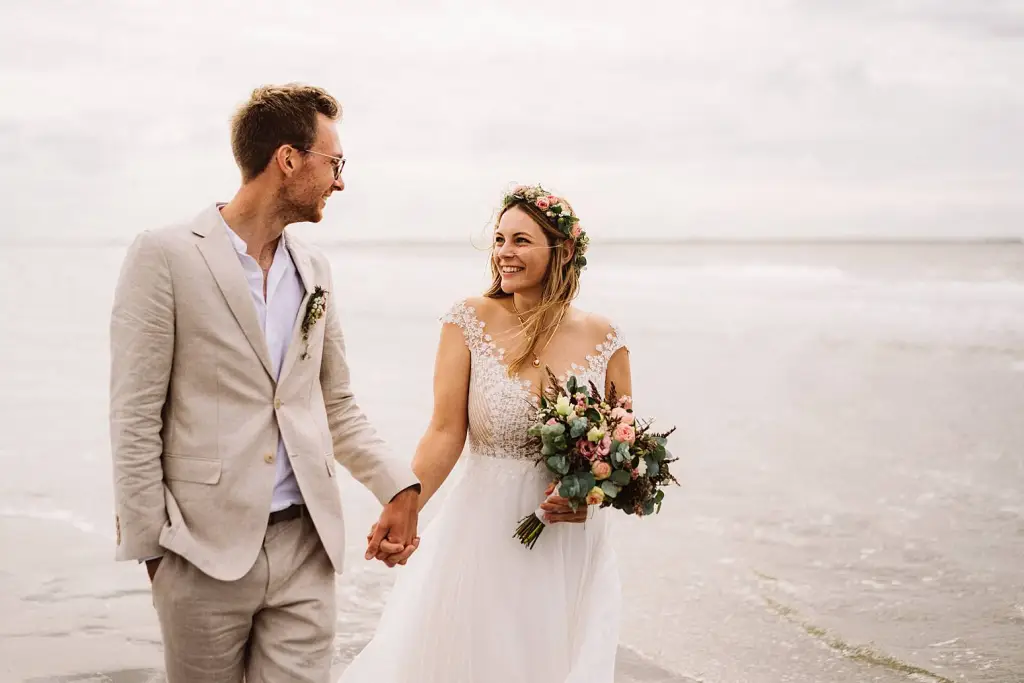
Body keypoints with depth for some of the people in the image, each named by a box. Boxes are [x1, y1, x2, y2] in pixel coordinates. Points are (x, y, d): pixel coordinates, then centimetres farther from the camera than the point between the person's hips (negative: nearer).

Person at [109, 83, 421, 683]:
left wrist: (401, 487, 4)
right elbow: (135, 416, -6)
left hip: (306, 546, 4)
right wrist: (149, 544, -7)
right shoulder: (166, 255, -6)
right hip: (205, 549, -4)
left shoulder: (314, 270, 12)